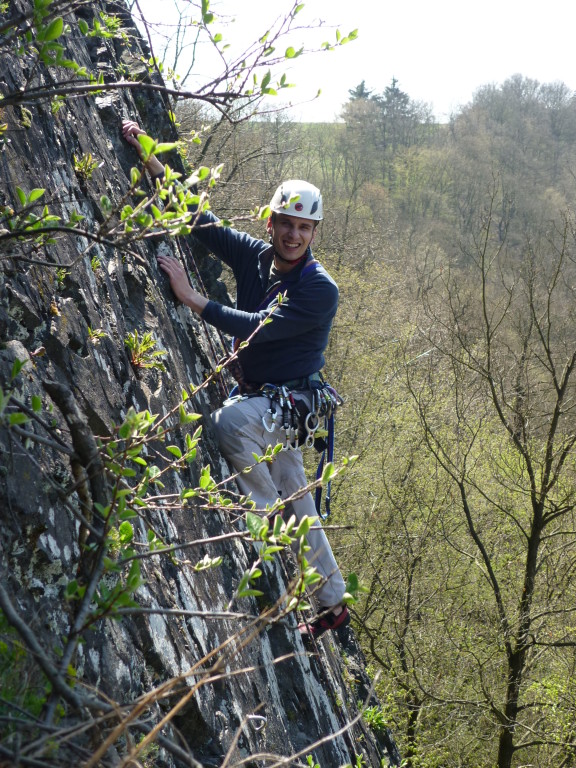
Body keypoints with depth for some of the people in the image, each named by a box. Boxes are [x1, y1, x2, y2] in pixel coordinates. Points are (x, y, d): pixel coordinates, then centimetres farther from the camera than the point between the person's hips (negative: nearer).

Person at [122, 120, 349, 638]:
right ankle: (333, 604, 27)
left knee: (229, 422, -36)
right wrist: (150, 158, -5)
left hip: (293, 401, -6)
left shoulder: (320, 290, -19)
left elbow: (258, 327, -29)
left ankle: (270, 513, -15)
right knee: (299, 504, 13)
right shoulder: (253, 255, -1)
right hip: (259, 398, 6)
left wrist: (191, 297, -29)